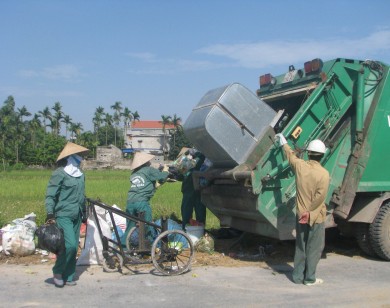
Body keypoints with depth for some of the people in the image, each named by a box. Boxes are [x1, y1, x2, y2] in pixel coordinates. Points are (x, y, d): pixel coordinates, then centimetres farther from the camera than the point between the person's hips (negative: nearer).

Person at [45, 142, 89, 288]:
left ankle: (68, 276, 17)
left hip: (76, 216, 7)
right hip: (63, 215, -7)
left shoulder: (80, 174, 12)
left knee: (74, 248, 7)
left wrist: (84, 212, 24)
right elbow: (50, 195, -11)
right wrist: (50, 213, -19)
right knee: (69, 245, -17)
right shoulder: (59, 173, -10)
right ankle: (57, 271, 5)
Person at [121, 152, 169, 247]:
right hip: (142, 202, -6)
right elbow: (162, 177, -3)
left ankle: (122, 245, 15)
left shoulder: (133, 173, 21)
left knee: (130, 226, 15)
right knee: (148, 225, 4)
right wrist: (165, 170, 17)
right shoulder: (149, 170, 1)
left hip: (130, 202, 6)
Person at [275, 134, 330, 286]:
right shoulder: (323, 173, -16)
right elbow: (320, 197, -20)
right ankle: (310, 278, 12)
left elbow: (290, 155, 17)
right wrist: (309, 212, -11)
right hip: (316, 217, -4)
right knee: (314, 248, 6)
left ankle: (297, 276, 20)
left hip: (301, 215, 5)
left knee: (300, 247, 14)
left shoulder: (299, 166, -4)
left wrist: (284, 142, 33)